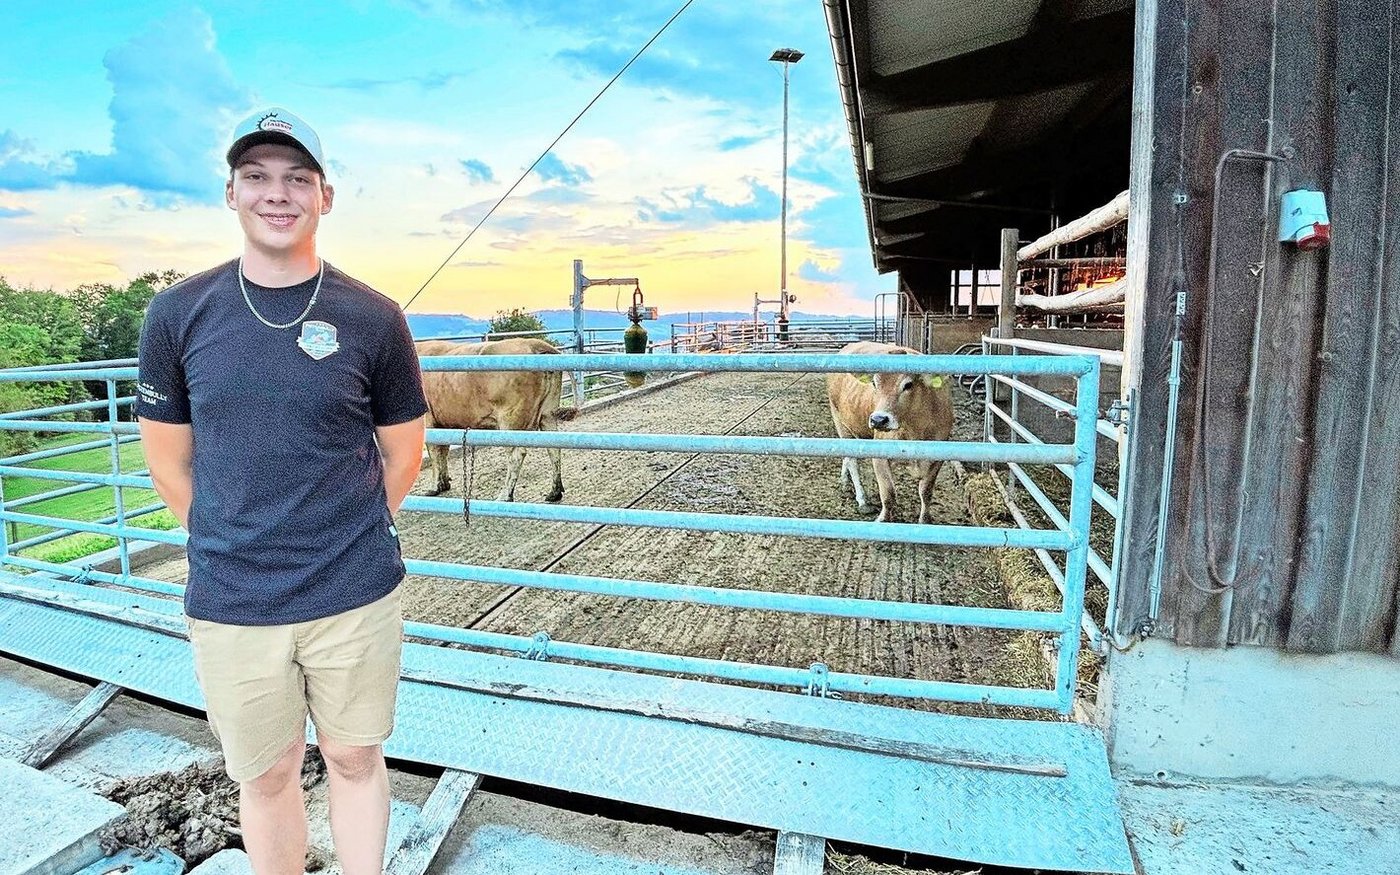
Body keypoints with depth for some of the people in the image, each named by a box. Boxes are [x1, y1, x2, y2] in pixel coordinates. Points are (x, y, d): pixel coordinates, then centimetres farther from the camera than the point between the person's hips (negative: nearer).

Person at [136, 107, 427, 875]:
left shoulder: (372, 318, -4)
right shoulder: (178, 314, -1)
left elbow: (403, 451, 5)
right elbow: (168, 462, 7)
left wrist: (351, 542, 9)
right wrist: (230, 553, 7)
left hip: (357, 596, -1)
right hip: (230, 604, 1)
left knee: (354, 759, 17)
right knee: (265, 775, 17)